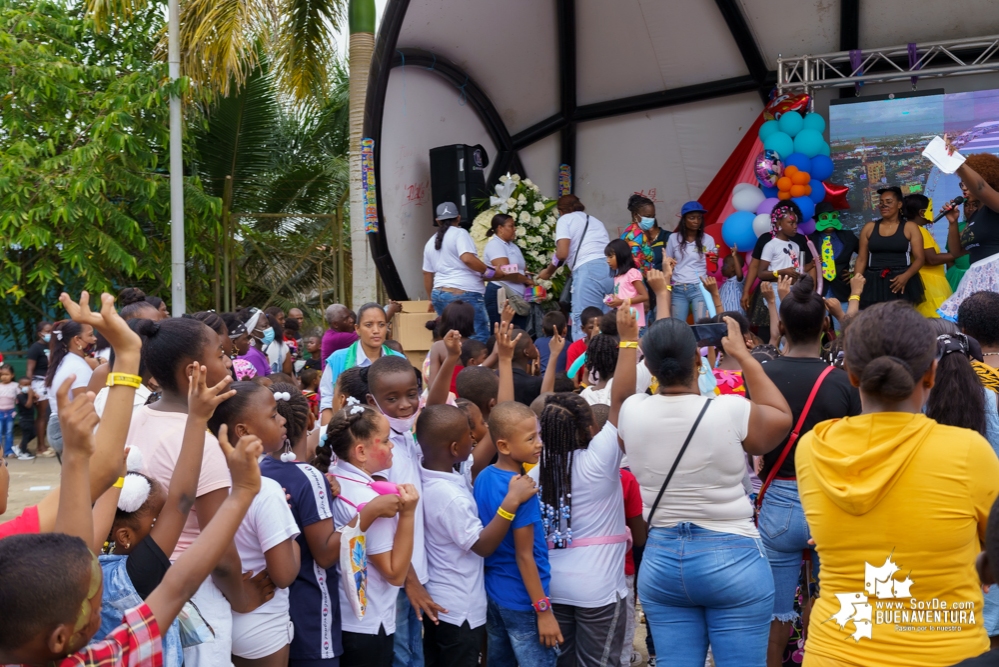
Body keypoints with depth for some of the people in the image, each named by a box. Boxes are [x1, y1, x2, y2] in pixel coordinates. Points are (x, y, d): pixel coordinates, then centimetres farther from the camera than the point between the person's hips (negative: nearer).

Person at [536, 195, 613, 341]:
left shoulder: (565, 219, 13)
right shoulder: (596, 221, 33)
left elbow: (562, 253, 0)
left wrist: (548, 271, 16)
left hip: (589, 271, -6)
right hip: (611, 270, 7)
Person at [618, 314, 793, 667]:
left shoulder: (632, 413, -7)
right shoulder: (731, 411, -15)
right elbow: (782, 418, 6)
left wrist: (629, 343, 20)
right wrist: (743, 355, 9)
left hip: (660, 560, 4)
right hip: (733, 559, -3)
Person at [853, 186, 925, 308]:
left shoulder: (910, 227, 4)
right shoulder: (869, 228, 9)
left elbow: (920, 258, -2)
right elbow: (861, 260, 9)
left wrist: (906, 276, -19)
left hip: (902, 282, -1)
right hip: (874, 283, 2)